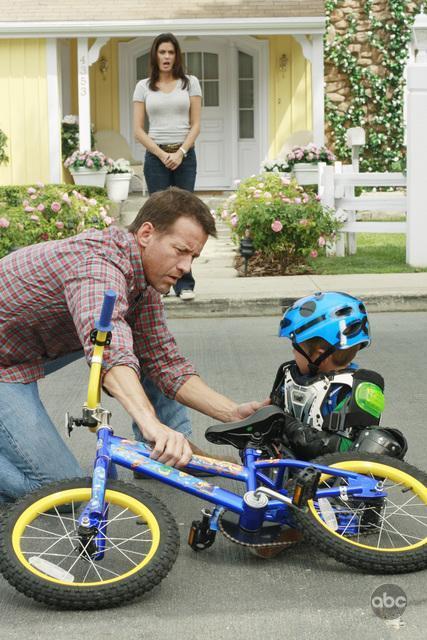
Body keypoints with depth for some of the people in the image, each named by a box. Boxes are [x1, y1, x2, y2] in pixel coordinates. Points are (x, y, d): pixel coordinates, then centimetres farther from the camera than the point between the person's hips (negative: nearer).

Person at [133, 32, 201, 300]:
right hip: (156, 156, 0)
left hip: (185, 155, 0)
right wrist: (162, 155, -8)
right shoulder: (144, 86, 7)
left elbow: (195, 125, 3)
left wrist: (180, 153, -10)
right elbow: (138, 130, 3)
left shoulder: (190, 83, 7)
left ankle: (185, 283, -2)